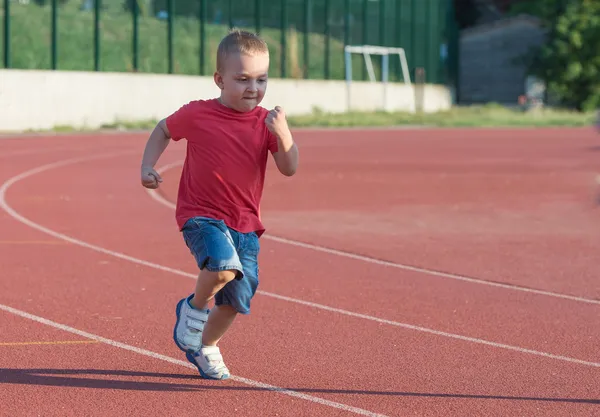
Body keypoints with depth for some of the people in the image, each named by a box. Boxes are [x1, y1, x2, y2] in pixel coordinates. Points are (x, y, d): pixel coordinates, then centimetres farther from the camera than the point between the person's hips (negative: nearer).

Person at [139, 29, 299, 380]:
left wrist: (283, 133, -25)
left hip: (245, 224, 4)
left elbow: (290, 169, -9)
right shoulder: (197, 115, -8)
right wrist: (148, 167, 0)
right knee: (225, 266, -33)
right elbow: (164, 130, 12)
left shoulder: (266, 122, -1)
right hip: (201, 215, -4)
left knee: (236, 302, 8)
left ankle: (205, 346, 38)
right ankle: (194, 308, -1)